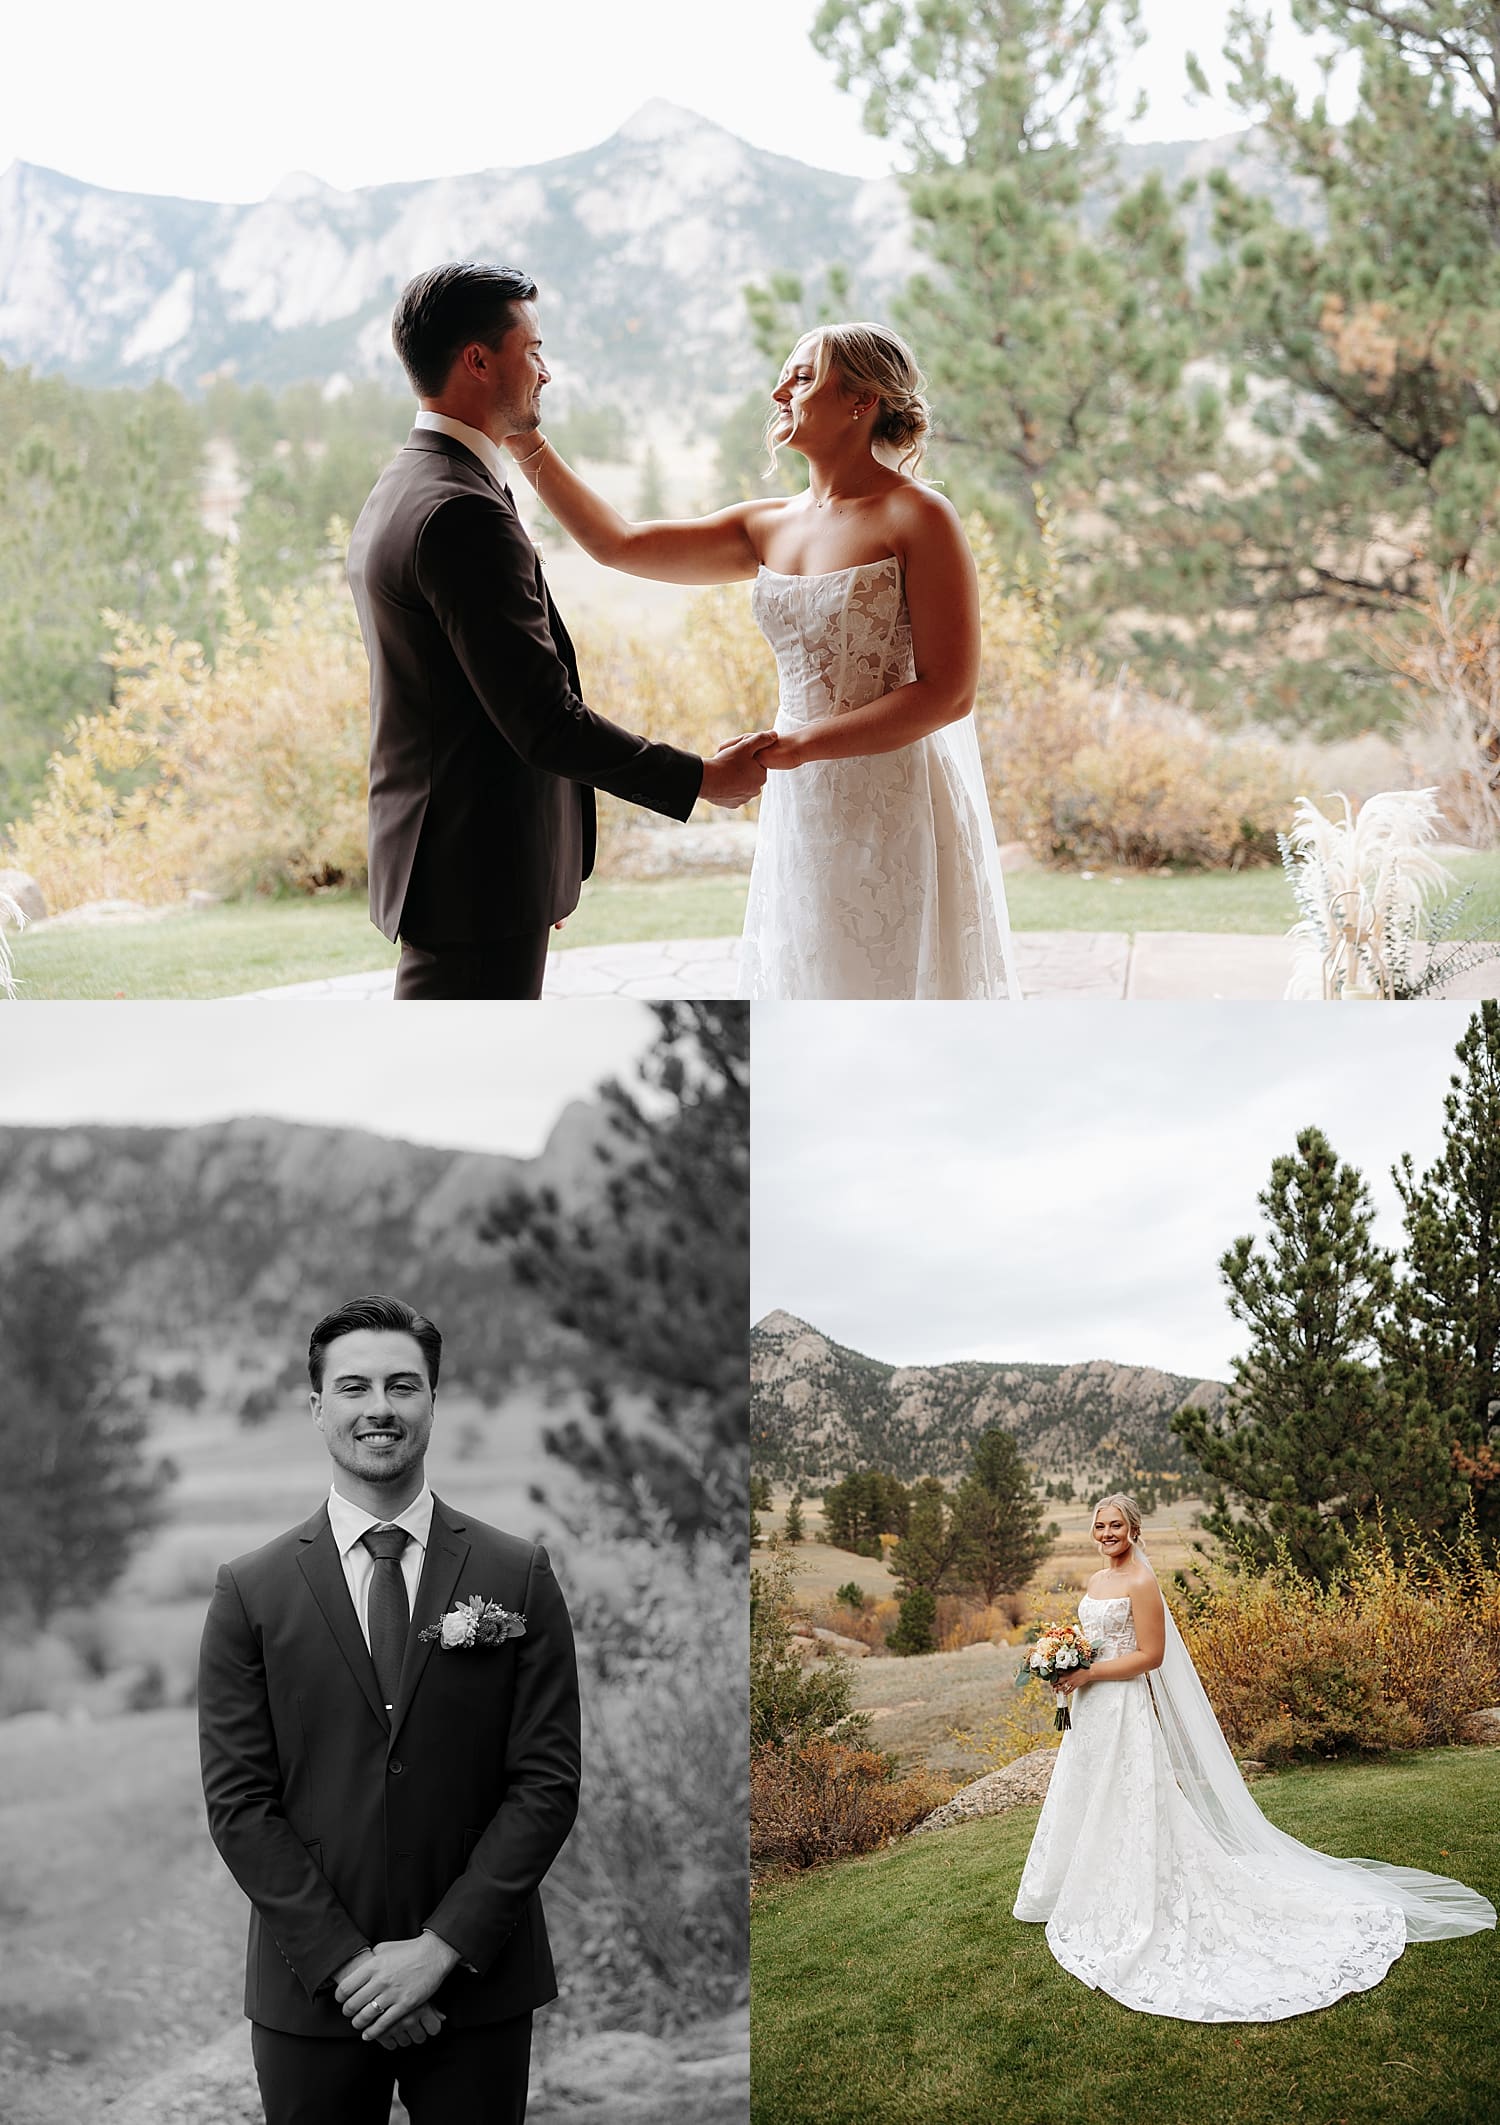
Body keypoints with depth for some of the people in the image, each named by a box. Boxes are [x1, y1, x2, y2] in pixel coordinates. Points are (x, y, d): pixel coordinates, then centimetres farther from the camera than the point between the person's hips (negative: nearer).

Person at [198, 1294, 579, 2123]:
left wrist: (443, 1947, -11)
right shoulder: (251, 1590, -1)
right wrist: (345, 1962, -11)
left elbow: (547, 1780, -4)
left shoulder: (518, 1576, -1)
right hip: (311, 1992, 0)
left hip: (478, 1984, 0)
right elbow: (238, 1800, -3)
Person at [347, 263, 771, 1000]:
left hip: (436, 857, 11)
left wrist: (545, 873, 23)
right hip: (477, 881, -11)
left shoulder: (398, 494, 15)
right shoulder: (464, 515, -19)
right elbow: (545, 721, -21)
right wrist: (701, 779, -10)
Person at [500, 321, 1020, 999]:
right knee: (812, 988, 12)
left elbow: (949, 693, -15)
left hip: (896, 809, -6)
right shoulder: (768, 527, 9)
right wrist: (522, 438, 2)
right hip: (801, 810, 6)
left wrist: (803, 743, -20)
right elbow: (618, 543, 7)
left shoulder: (917, 517, -10)